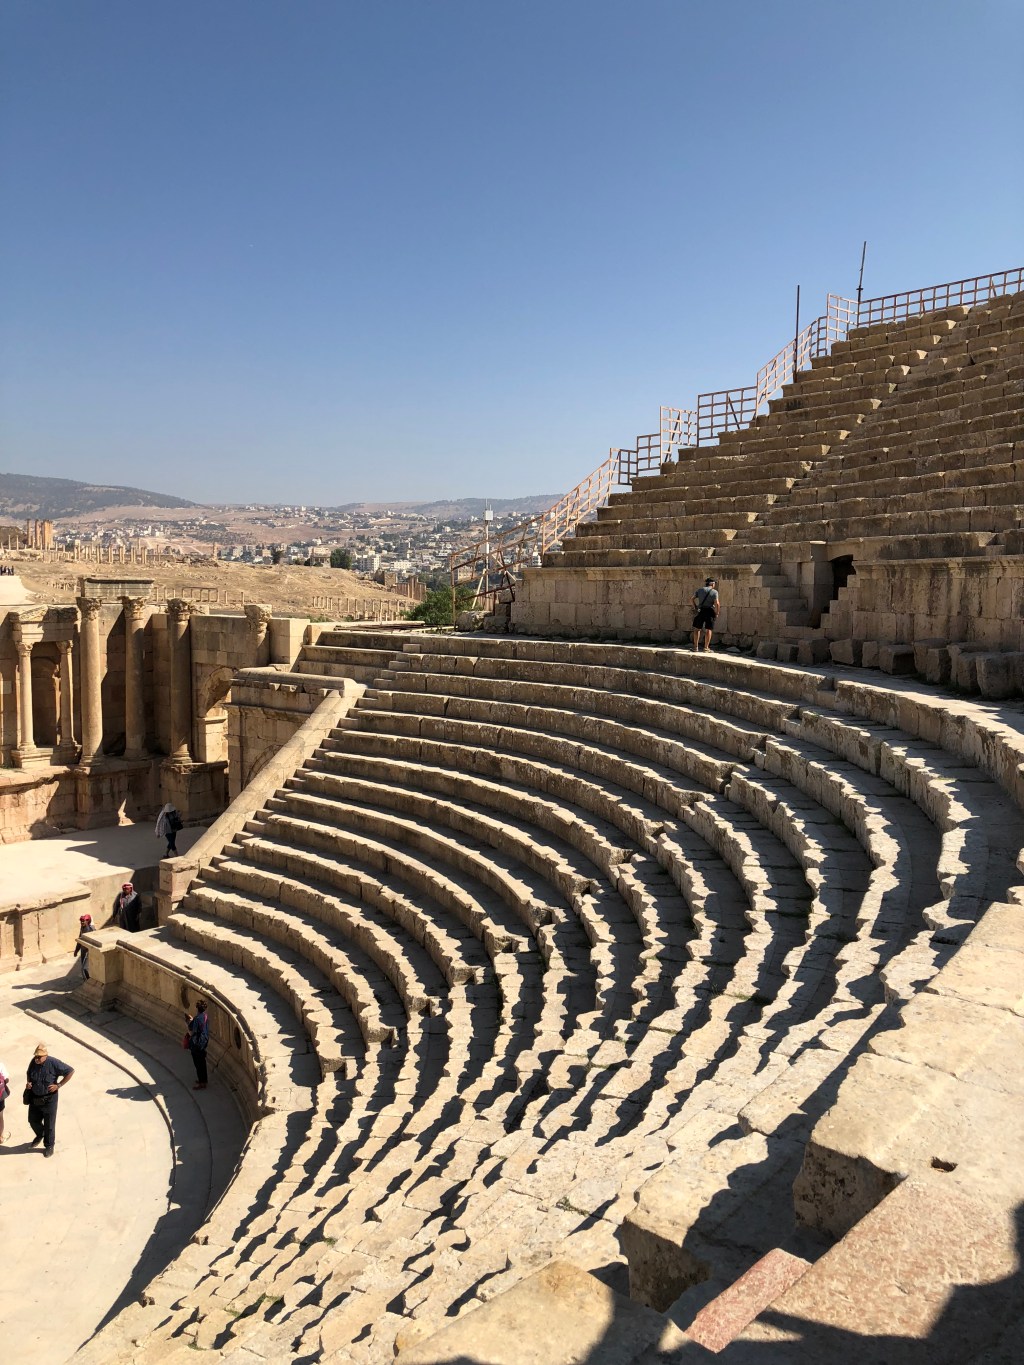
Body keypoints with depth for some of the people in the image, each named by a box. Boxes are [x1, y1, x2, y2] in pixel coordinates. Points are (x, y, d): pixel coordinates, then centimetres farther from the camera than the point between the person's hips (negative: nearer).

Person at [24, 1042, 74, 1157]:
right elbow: (28, 1073, 12)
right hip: (34, 1098, 5)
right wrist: (28, 1082, -7)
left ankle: (49, 1146, 31)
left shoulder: (53, 1063, -25)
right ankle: (40, 1135, 53)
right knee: (33, 1120, 21)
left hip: (49, 1099, -5)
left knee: (49, 1124, 10)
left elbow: (71, 1071, -17)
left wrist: (59, 1085, -17)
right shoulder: (33, 1062, -11)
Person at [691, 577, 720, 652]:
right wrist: (717, 612, -4)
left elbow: (692, 599, 3)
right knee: (708, 630, 3)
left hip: (701, 611, 3)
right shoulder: (714, 592, -5)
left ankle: (696, 647, 9)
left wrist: (695, 607, 14)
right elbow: (717, 603, -16)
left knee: (697, 629, 11)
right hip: (710, 611, -3)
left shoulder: (700, 590, 6)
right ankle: (706, 648, 2)